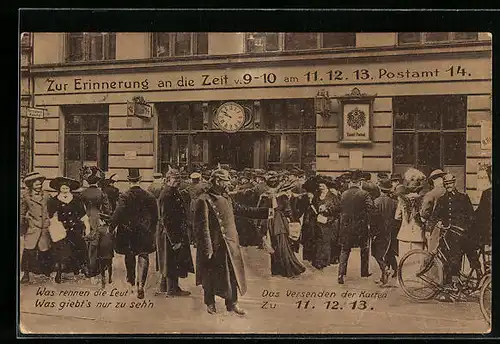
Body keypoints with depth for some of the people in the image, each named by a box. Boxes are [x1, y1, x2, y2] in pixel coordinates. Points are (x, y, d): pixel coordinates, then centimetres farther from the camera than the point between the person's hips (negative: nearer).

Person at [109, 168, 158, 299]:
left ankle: (131, 280, 37)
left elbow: (118, 214, -17)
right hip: (144, 232, 0)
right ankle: (140, 284, -15)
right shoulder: (149, 196, -2)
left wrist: (111, 227, -6)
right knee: (143, 256, 0)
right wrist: (152, 230, 17)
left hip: (127, 231, 0)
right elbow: (155, 216, 4)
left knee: (129, 256, 19)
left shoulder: (124, 196, -10)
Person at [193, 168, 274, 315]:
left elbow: (242, 210, 17)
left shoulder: (226, 198, 9)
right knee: (211, 276, 8)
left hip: (230, 244, 7)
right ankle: (210, 303, 26)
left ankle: (232, 303, 23)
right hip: (214, 246, -7)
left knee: (232, 274, 11)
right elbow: (202, 227, -17)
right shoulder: (204, 201, -16)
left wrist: (265, 212, 15)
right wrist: (207, 250, -18)